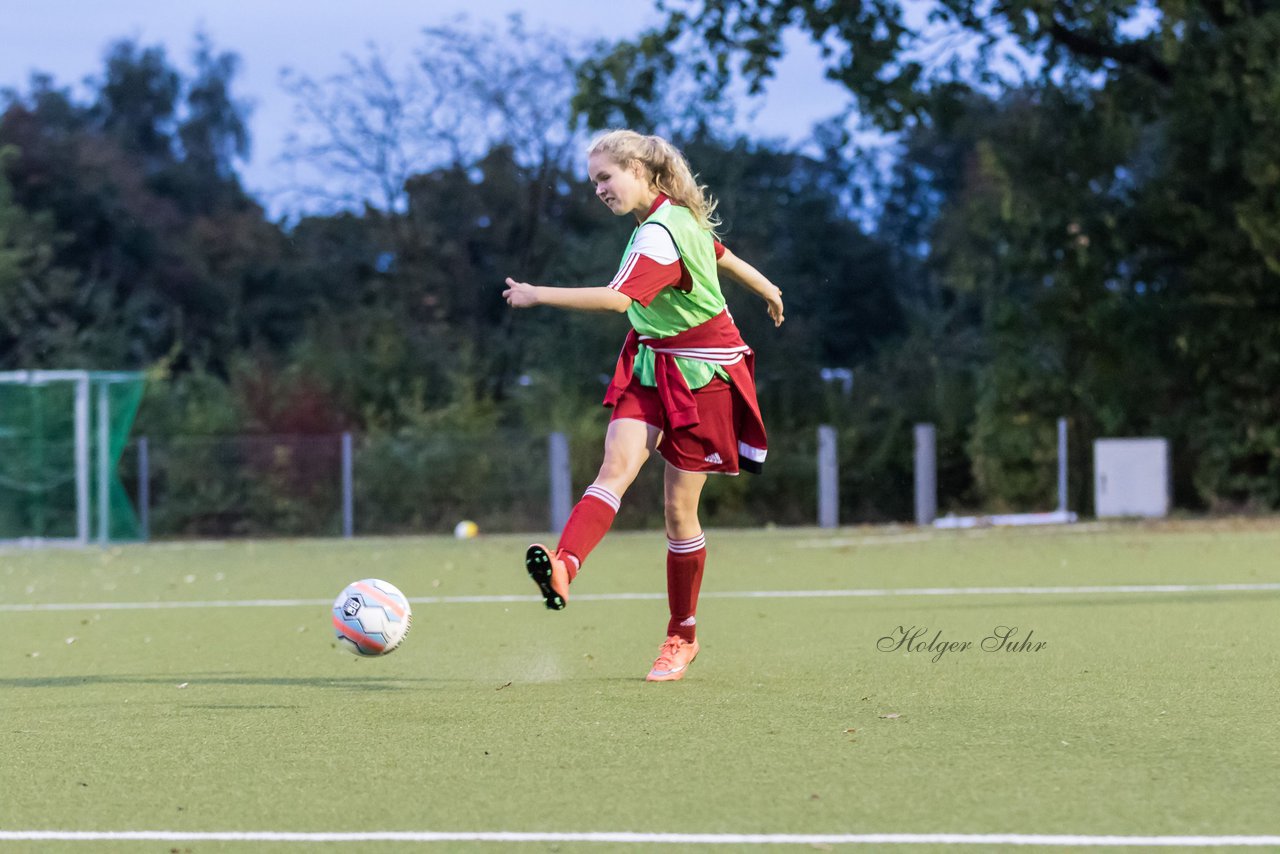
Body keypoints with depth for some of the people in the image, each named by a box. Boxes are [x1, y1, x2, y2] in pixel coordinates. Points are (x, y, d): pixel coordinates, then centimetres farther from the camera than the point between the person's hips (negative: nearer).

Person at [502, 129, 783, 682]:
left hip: (699, 376, -8)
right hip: (651, 368, 8)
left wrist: (537, 296, -35)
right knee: (615, 467, -18)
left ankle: (682, 636, 17)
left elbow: (618, 299, -38)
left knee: (679, 506, 0)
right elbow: (720, 254, 25)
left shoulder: (660, 235, -24)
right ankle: (564, 566, -43)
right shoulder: (677, 218, 6)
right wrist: (765, 289, 43)